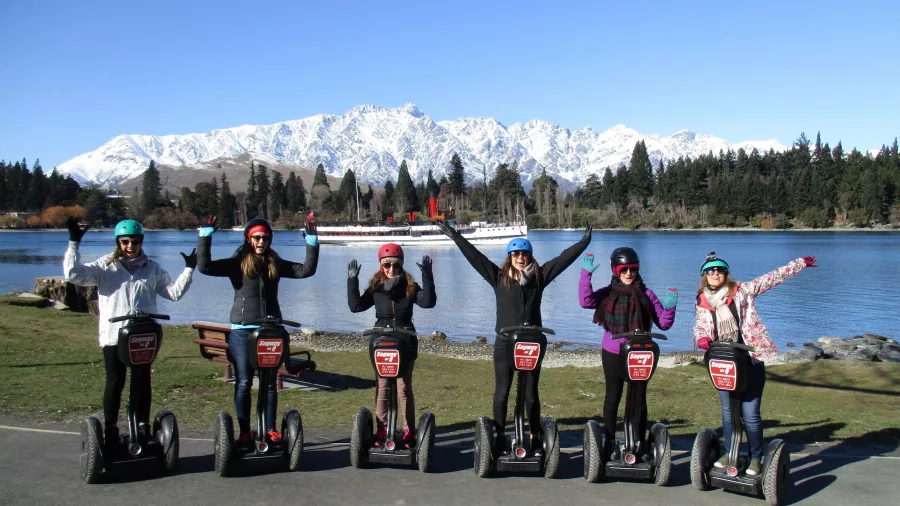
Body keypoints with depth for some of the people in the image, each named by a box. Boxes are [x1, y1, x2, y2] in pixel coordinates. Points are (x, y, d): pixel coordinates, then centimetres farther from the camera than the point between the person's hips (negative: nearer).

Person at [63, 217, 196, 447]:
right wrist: (74, 243, -14)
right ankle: (110, 429, 16)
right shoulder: (105, 266, 3)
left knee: (142, 382, 9)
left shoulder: (152, 268, 10)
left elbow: (174, 292, 8)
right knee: (115, 382, 5)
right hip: (113, 335, -2)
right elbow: (74, 275, -9)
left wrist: (189, 269, -1)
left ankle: (143, 427, 20)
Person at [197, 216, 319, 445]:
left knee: (270, 382, 7)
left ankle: (270, 429, 16)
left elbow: (307, 270, 4)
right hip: (242, 331, -2)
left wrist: (312, 241, -2)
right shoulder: (237, 263, -1)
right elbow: (205, 266, -12)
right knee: (243, 383, 4)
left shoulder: (275, 264, 8)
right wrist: (205, 235, -15)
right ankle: (244, 431, 13)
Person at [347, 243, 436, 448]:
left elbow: (428, 302, -15)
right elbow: (356, 306, -4)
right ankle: (381, 430, 17)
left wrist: (427, 276, -24)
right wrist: (352, 281, -12)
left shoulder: (410, 286, -1)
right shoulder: (375, 287, 3)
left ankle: (409, 432, 9)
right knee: (382, 387, 8)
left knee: (404, 387, 3)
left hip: (405, 342, -2)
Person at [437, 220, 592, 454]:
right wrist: (454, 236, -6)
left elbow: (563, 258, 2)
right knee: (502, 392, 7)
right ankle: (500, 436, 19)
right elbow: (474, 256, -3)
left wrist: (584, 242, -1)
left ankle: (535, 438, 20)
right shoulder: (499, 277, 0)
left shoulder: (539, 276, 3)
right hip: (505, 343, -1)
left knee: (531, 393, 10)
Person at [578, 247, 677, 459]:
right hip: (613, 354, 0)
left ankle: (640, 443, 21)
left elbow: (664, 324, 3)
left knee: (639, 398, 9)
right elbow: (586, 301, -19)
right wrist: (586, 274, -22)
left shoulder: (646, 295, 1)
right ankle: (609, 442, 22)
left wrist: (669, 308, -15)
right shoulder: (608, 293, 0)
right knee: (613, 397, 11)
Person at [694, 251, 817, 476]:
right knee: (728, 411, 13)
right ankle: (730, 453, 28)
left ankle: (756, 458, 11)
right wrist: (702, 338, -23)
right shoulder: (702, 302, 7)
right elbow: (699, 326, 0)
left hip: (750, 360, -3)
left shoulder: (742, 291, 0)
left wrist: (800, 263, 2)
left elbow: (771, 278, 2)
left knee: (750, 413, -4)